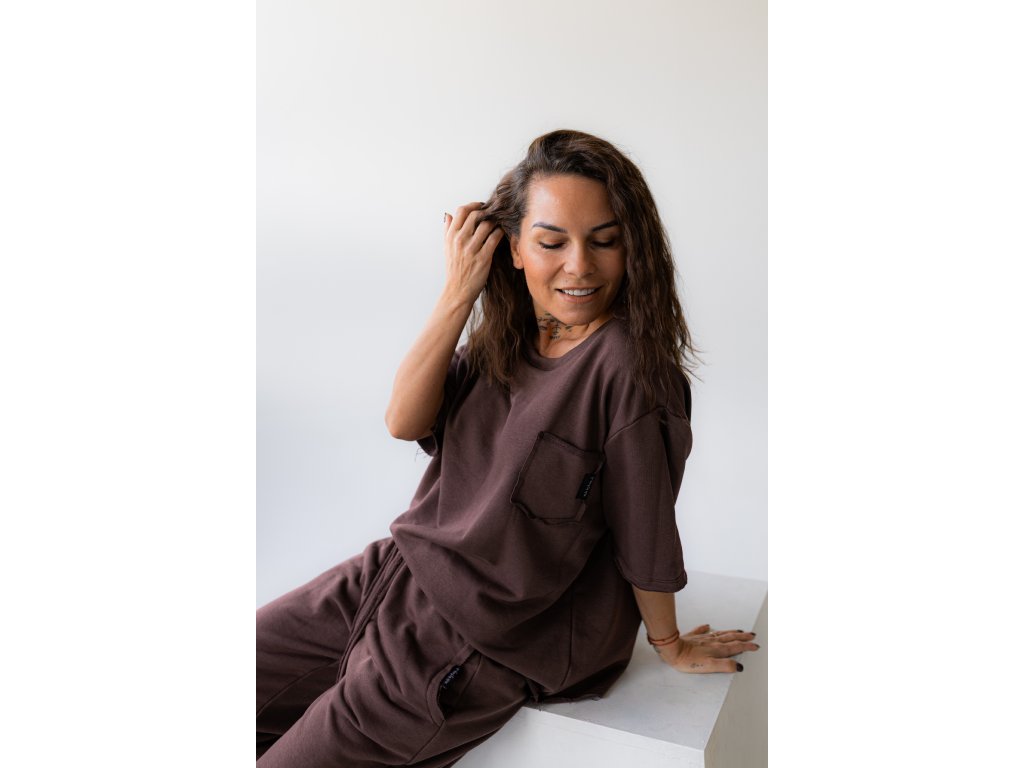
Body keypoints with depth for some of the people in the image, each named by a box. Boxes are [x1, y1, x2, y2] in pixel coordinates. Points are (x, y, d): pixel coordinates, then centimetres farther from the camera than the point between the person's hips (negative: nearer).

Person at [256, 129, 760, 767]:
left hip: (483, 643, -7)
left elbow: (645, 530, -14)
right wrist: (458, 293, -14)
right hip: (399, 571, 7)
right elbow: (404, 421, -8)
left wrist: (671, 646, -2)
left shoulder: (626, 361, -22)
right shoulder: (502, 338, 1)